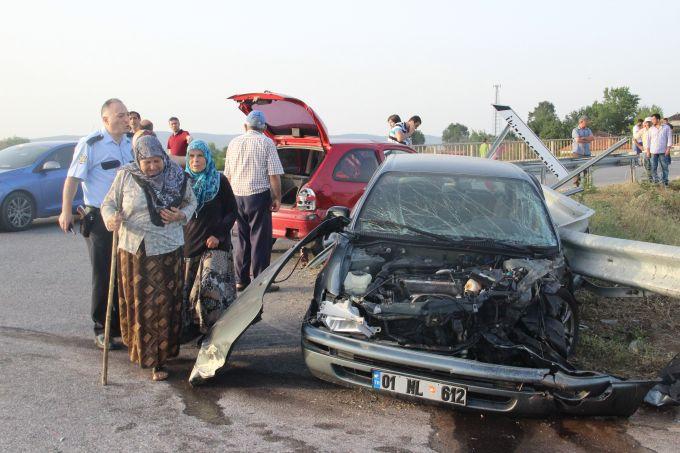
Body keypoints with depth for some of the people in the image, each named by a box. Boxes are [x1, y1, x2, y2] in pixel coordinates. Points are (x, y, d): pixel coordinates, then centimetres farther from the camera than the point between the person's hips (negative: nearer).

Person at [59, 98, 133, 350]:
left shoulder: (130, 144, 9)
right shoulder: (90, 144, -10)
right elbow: (73, 179, -12)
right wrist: (66, 211, -17)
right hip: (99, 218, -6)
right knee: (103, 275, 0)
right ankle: (102, 330, 10)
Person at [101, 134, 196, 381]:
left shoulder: (177, 176, 0)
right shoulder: (125, 176, -2)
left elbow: (191, 203, 13)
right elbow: (108, 204, 5)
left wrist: (181, 216, -8)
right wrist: (111, 218, -17)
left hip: (167, 250, 0)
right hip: (134, 250, 0)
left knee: (164, 304, 0)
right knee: (138, 303, 5)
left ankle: (159, 360, 9)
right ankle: (141, 350, 24)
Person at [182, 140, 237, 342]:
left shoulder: (219, 181, 2)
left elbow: (232, 211, 4)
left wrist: (219, 234, -8)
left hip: (214, 244, -3)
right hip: (188, 243, 4)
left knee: (210, 285, -18)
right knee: (186, 287, 0)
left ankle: (213, 328, -6)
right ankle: (190, 327, 12)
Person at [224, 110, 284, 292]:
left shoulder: (234, 143, 11)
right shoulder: (266, 143, -5)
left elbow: (227, 175, 15)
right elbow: (274, 175, -10)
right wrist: (277, 198, -2)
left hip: (237, 195, 5)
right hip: (259, 195, -5)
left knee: (242, 239, 14)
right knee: (260, 240, 0)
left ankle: (241, 280, 17)